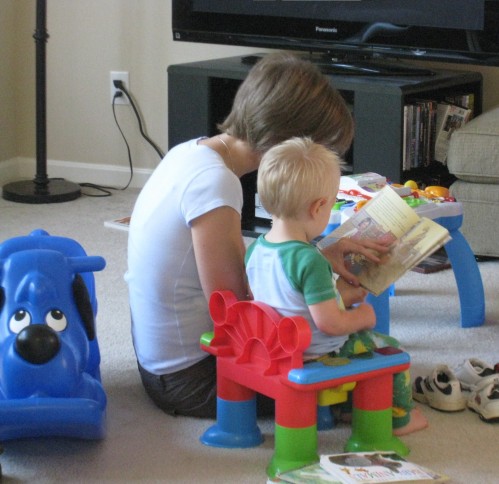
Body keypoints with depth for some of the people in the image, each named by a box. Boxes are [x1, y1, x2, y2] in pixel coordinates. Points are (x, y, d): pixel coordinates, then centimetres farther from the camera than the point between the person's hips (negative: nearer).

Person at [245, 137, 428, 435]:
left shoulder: (255, 250, -4)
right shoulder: (310, 261, -31)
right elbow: (329, 322, -30)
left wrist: (337, 295, 12)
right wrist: (362, 316, -10)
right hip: (317, 355, -8)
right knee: (391, 349, 12)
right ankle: (400, 418, 28)